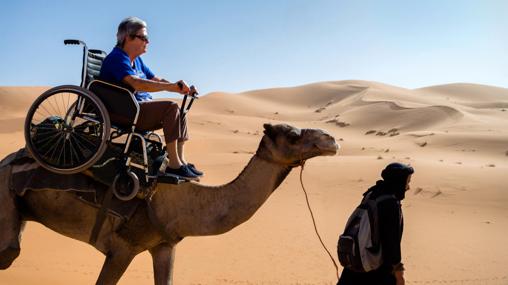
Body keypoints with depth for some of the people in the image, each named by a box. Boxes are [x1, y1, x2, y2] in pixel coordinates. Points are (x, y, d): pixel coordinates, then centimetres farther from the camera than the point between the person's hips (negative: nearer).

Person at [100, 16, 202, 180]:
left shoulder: (137, 61, 19)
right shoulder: (117, 58, -13)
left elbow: (156, 80, 15)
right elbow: (136, 83, -30)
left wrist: (179, 88, -5)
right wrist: (171, 87, -35)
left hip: (142, 107, 10)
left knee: (180, 112, 2)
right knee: (171, 108, -24)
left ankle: (181, 161, -2)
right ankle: (173, 165, -25)